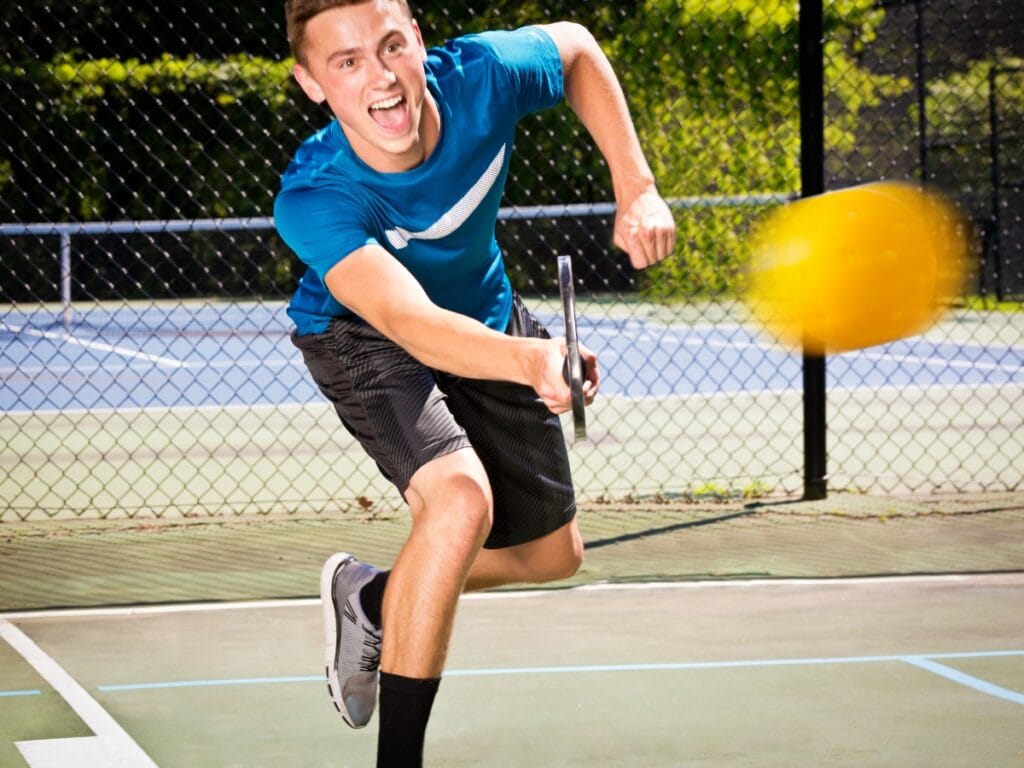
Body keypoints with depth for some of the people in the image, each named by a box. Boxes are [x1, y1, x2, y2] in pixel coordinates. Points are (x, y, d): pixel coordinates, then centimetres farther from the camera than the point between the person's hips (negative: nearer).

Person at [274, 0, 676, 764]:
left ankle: (369, 596, 38)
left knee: (552, 554, 14)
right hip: (362, 333, -5)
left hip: (486, 315, 5)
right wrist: (530, 360, -71)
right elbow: (412, 323, -53)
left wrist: (636, 190, -12)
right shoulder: (313, 200, -39)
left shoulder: (480, 78, -30)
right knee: (460, 497, -33)